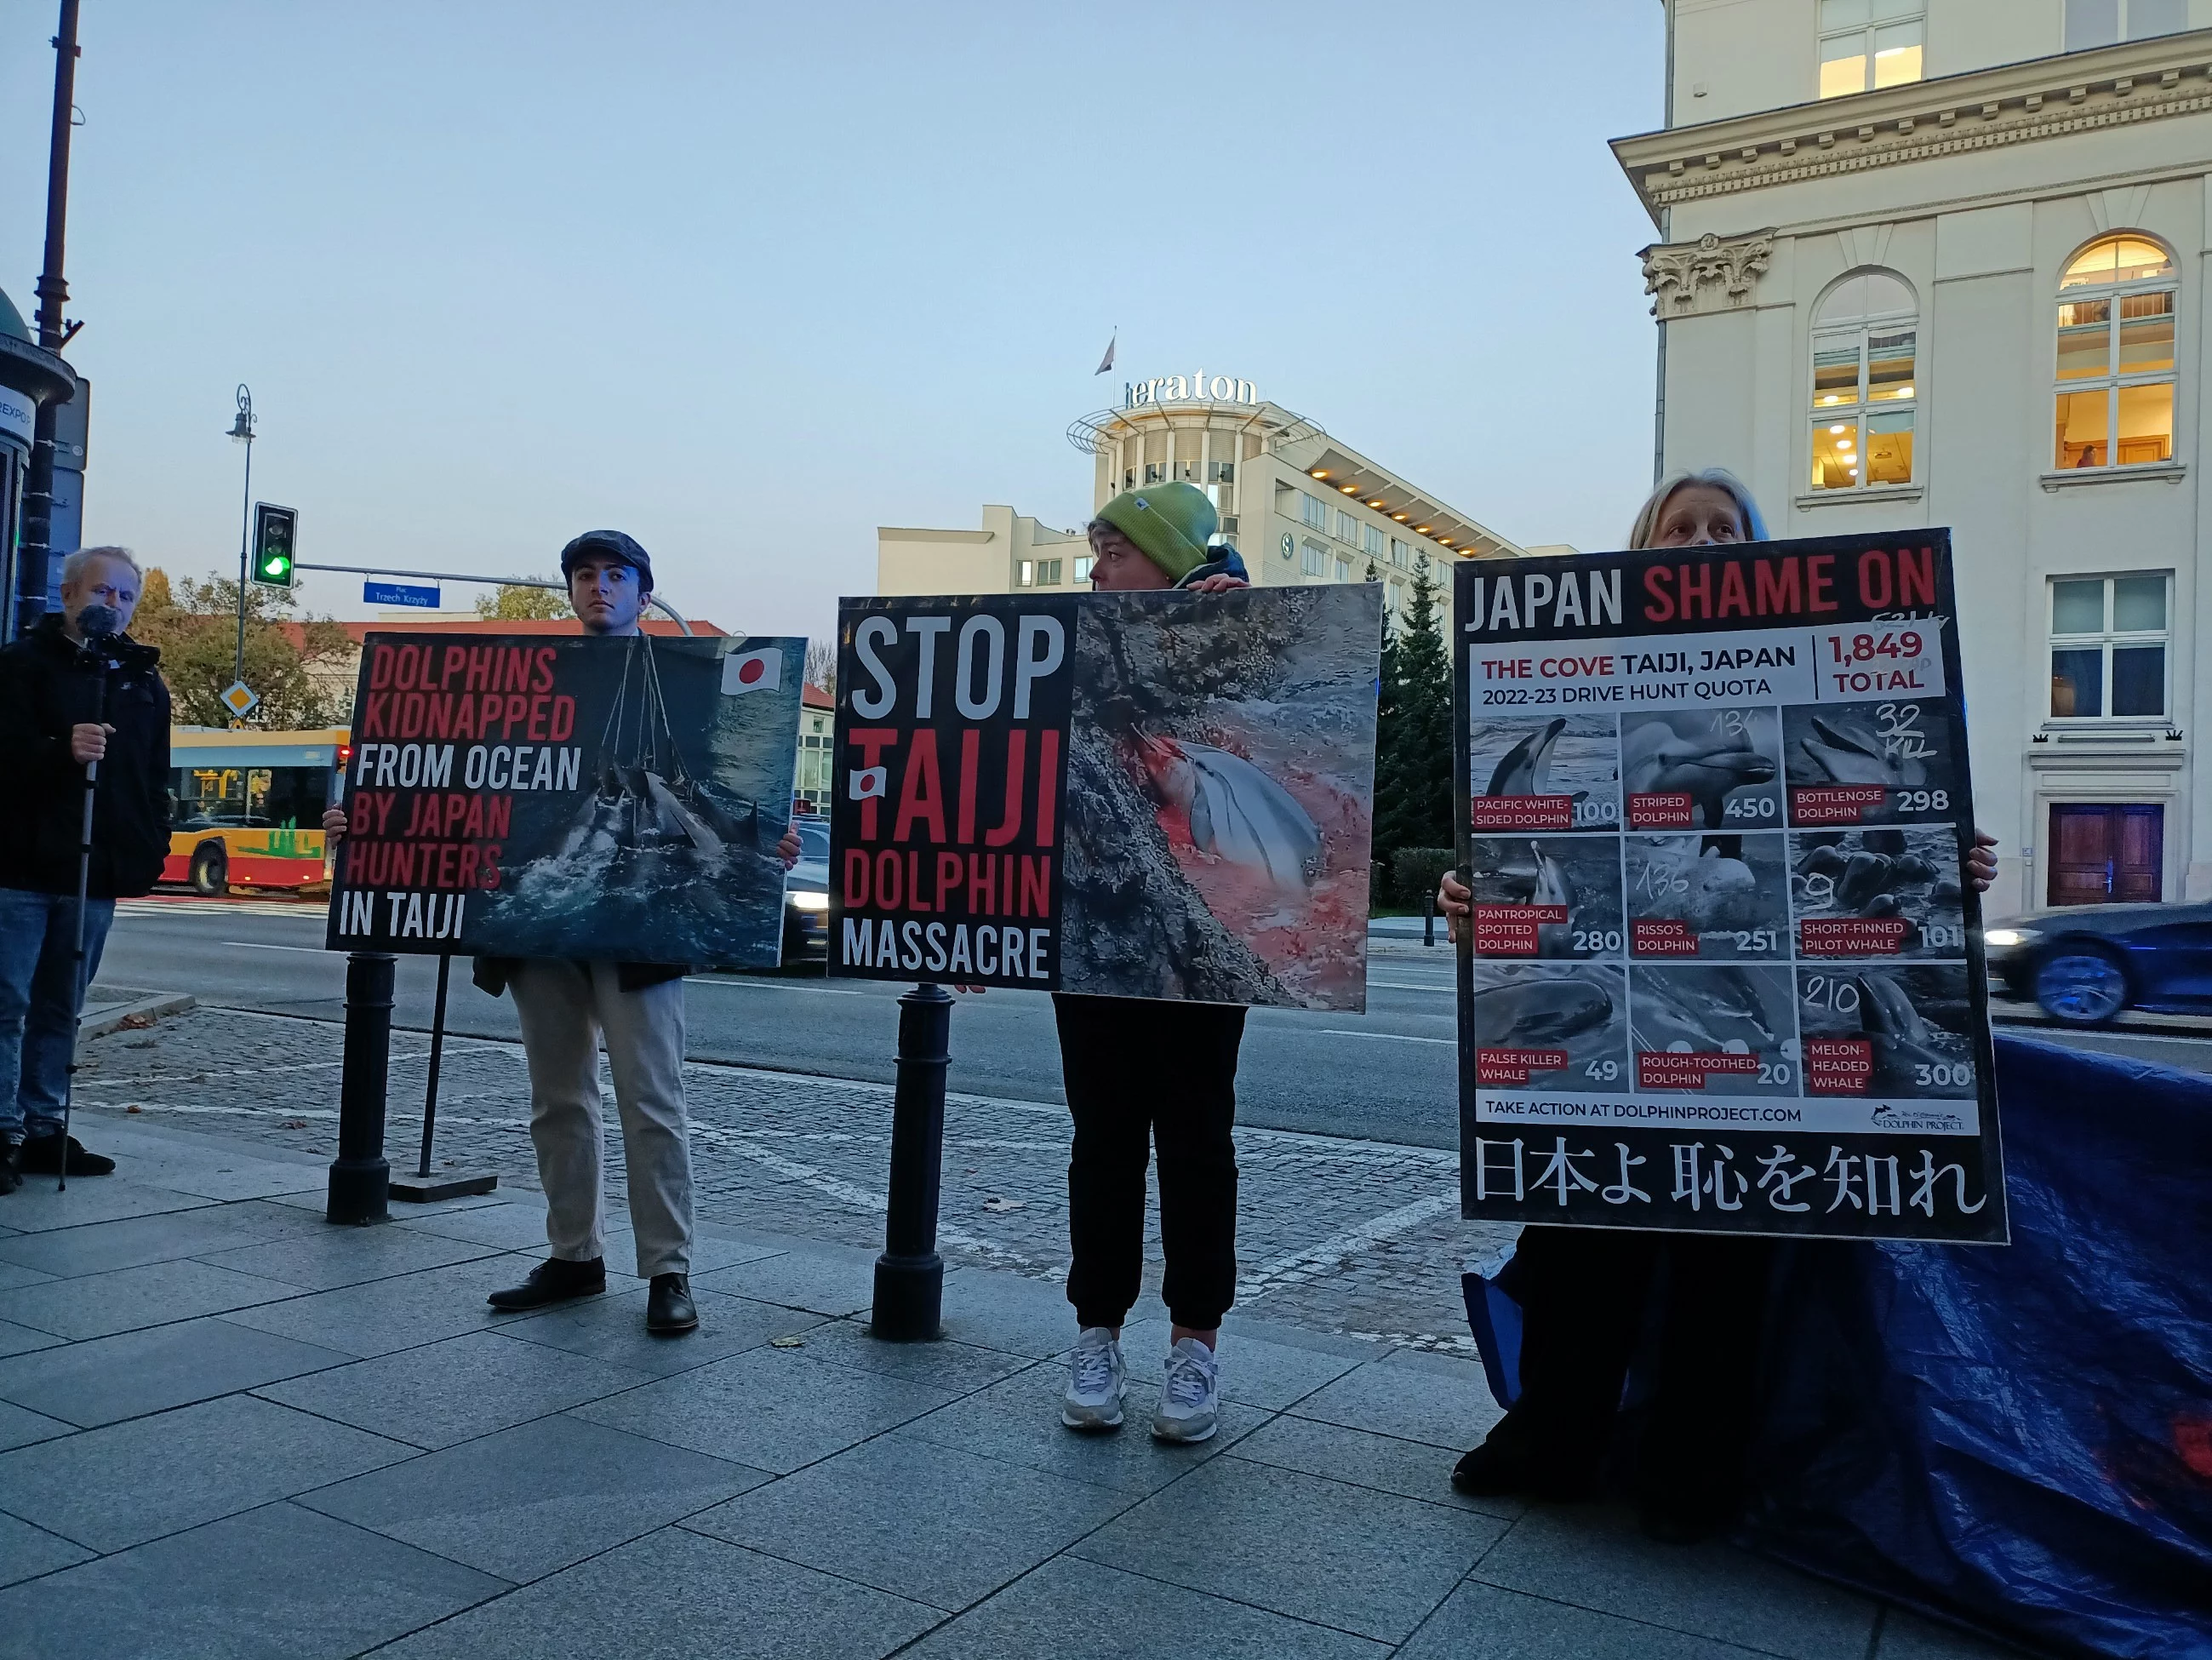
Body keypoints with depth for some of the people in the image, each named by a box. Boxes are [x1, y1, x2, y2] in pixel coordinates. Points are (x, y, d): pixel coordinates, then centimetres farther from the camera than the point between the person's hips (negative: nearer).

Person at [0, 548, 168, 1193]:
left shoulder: (146, 681, 15)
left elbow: (155, 778, 16)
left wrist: (151, 850, 6)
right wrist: (63, 751, -27)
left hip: (98, 875, 4)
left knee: (61, 1010, 10)